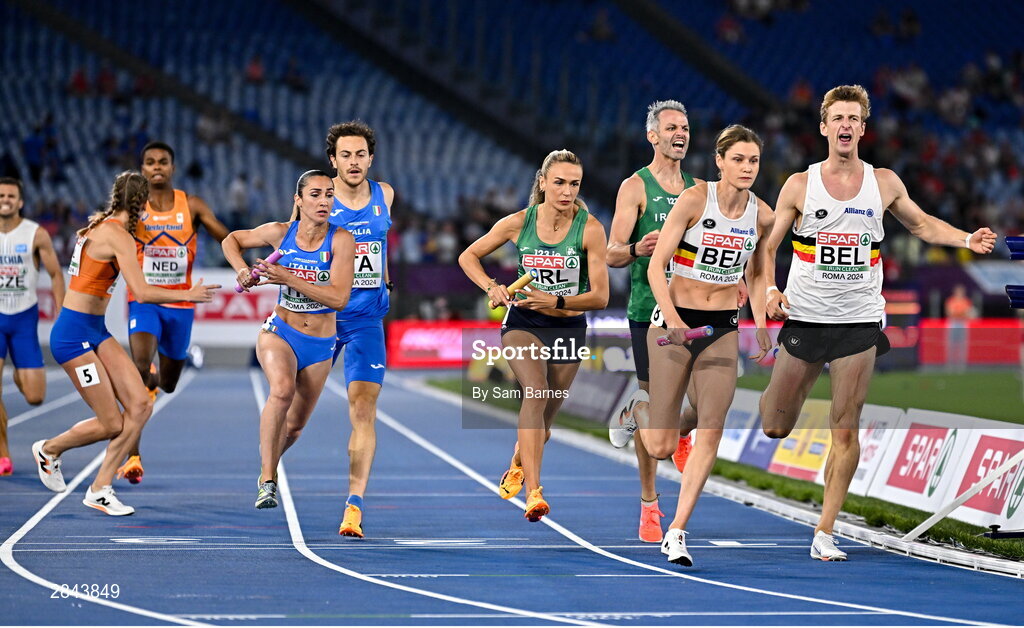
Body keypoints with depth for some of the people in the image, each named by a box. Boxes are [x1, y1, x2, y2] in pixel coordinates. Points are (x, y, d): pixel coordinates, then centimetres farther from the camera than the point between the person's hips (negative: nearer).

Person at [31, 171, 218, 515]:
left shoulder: (100, 225, 10)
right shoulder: (117, 235, -18)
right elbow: (141, 292, -25)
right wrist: (188, 295, -15)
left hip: (96, 332, 9)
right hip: (74, 335, -9)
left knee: (140, 406, -3)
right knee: (112, 424, -5)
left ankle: (100, 488, 3)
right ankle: (48, 450, 22)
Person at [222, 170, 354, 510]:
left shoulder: (341, 240, -12)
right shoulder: (280, 233, -6)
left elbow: (339, 298, -21)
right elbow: (231, 240, 12)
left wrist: (288, 278, -26)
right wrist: (241, 269, -8)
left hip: (320, 345, 1)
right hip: (279, 332, -1)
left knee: (294, 426, 12)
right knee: (283, 389, -33)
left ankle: (268, 467, 45)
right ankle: (267, 481, -31)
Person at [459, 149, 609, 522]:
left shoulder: (589, 229, -12)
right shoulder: (519, 223, -8)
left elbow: (600, 296, -12)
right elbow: (468, 257, 6)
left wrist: (556, 302, -26)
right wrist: (492, 287, -11)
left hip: (568, 330, 1)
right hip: (523, 323, -1)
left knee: (542, 421, 9)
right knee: (536, 392, -28)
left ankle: (515, 469, 44)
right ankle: (533, 492, -37)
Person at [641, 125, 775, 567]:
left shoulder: (763, 216, 2)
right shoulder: (694, 201, -12)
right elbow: (656, 266, -14)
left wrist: (760, 324, 5)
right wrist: (673, 319, -27)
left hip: (723, 330, 4)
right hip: (673, 323, -4)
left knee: (711, 432, -10)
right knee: (661, 448, -2)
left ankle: (677, 531, -4)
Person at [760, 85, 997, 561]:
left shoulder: (884, 183, 3)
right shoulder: (799, 186, -2)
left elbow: (921, 224, 18)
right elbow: (768, 247, 4)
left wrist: (967, 239, 3)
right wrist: (769, 291, -13)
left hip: (859, 324, 0)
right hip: (804, 319, 0)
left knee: (845, 431, -5)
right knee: (775, 429, 7)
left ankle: (824, 533, 3)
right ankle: (774, 386, 44)